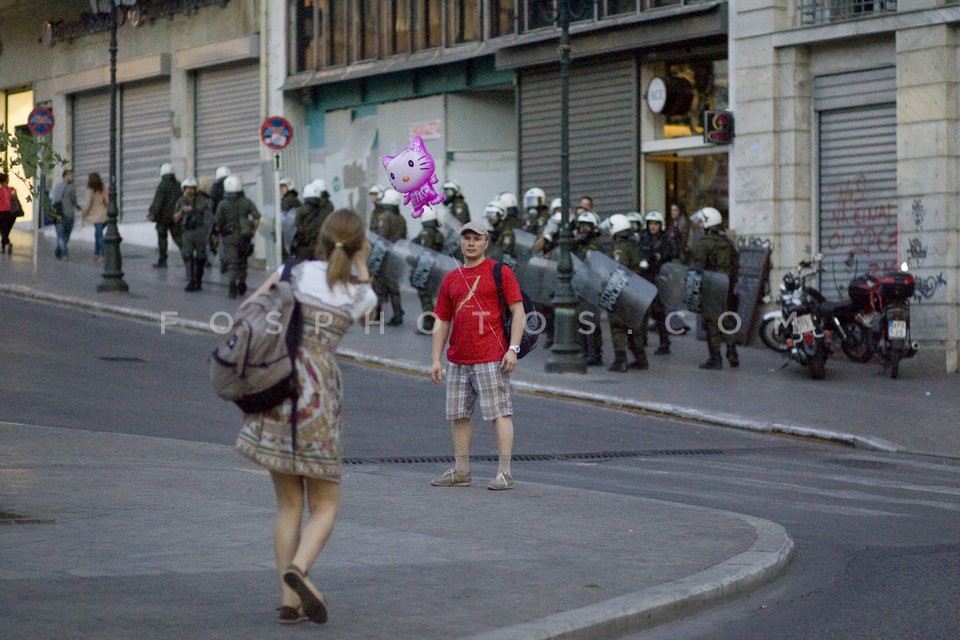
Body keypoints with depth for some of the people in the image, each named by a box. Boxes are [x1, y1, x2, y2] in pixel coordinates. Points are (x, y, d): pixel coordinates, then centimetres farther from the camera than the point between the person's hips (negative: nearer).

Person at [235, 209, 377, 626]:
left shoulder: (298, 271, 5)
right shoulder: (362, 294, 3)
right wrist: (362, 263, 22)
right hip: (318, 394, -2)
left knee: (288, 503, 11)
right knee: (324, 506, 9)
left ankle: (289, 600, 4)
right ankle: (298, 568, -20)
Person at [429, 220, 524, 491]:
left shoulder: (499, 272, 0)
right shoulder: (451, 279, 16)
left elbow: (518, 310, -4)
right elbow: (442, 321, 17)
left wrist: (513, 348, -13)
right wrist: (436, 359, 11)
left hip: (491, 359, -6)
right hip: (457, 361, 6)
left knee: (499, 412, -8)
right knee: (458, 415, 9)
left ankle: (504, 473, -8)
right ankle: (461, 471, 17)